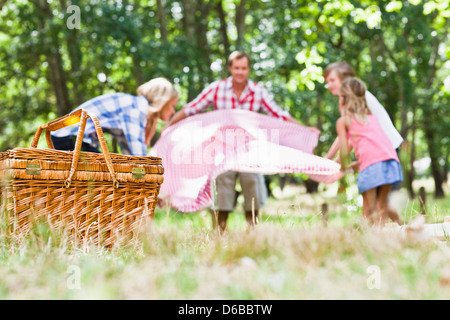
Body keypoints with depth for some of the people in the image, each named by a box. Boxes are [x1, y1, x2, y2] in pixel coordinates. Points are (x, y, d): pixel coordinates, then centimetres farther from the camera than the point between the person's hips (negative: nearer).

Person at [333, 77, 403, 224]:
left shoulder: (343, 121, 12)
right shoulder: (372, 116, 29)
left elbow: (344, 151, 4)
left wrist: (344, 170, 18)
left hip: (371, 164, -5)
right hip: (391, 159, 6)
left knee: (369, 209, -4)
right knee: (382, 205, 14)